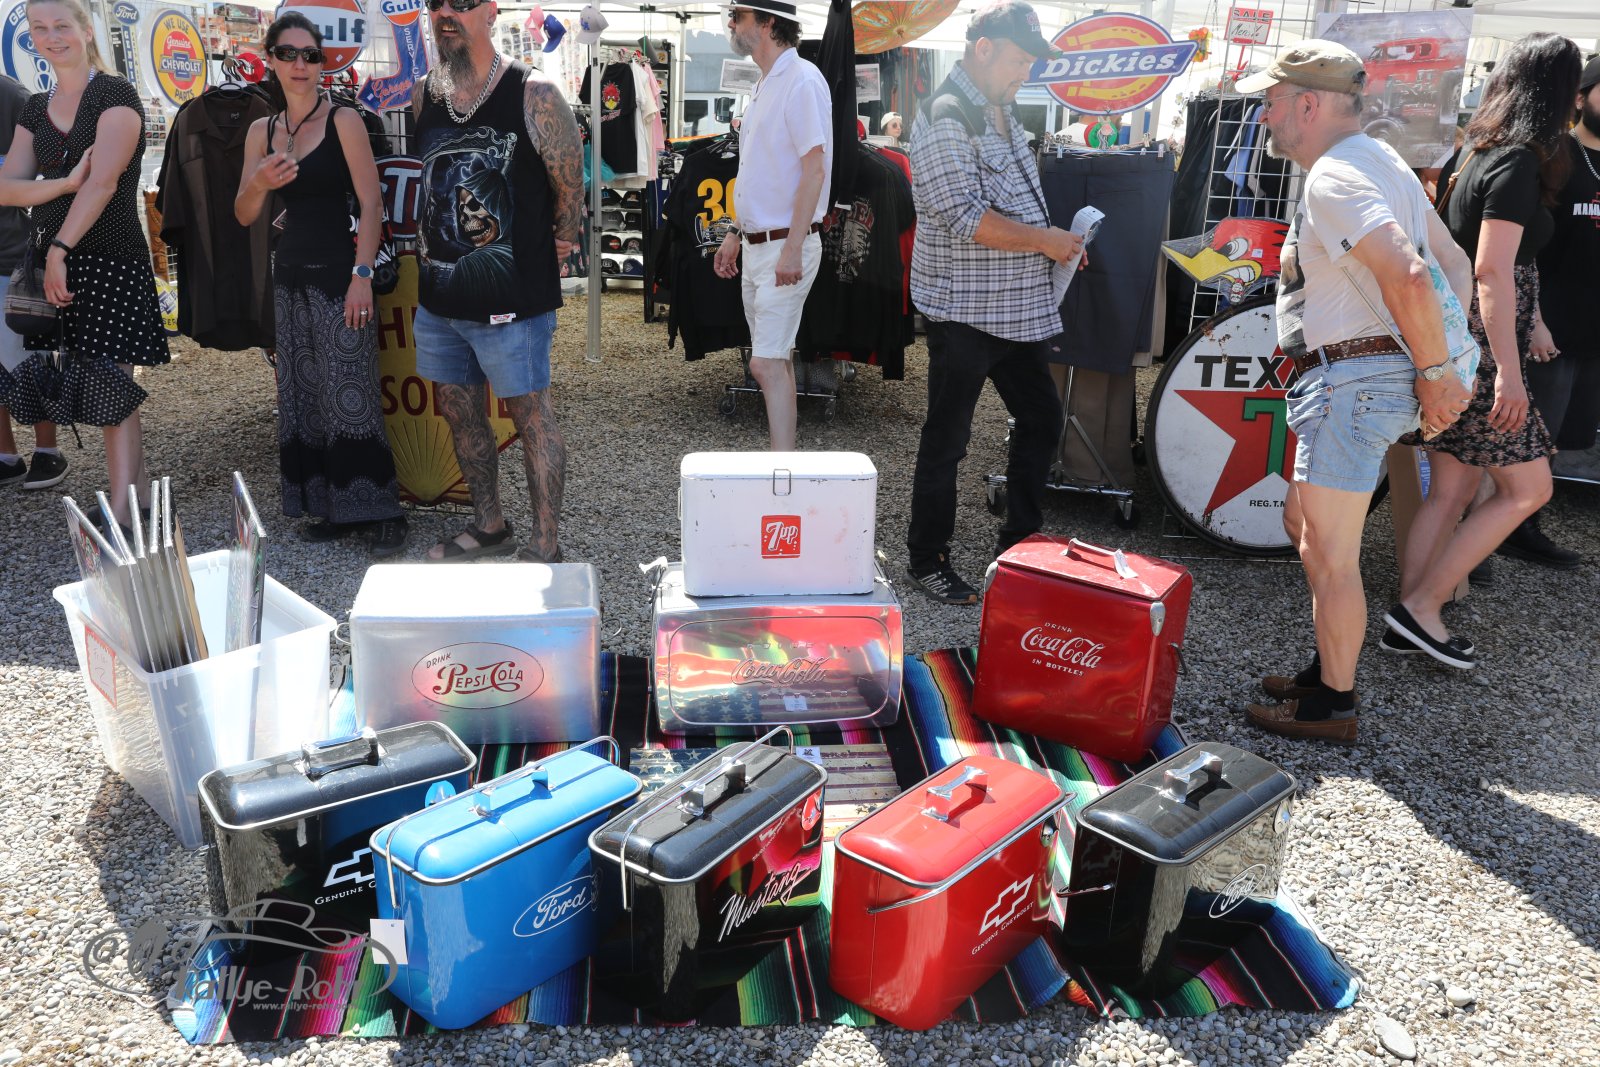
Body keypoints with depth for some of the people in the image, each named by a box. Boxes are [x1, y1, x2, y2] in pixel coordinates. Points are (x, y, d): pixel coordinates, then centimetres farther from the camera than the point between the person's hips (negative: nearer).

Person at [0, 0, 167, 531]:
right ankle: (140, 484, 17)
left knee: (110, 385, -8)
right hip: (54, 257, 7)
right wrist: (66, 183, -12)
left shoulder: (117, 95, -3)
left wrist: (61, 249, -18)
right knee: (71, 380, 5)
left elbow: (104, 182, -14)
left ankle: (120, 513, -5)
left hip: (109, 258, -6)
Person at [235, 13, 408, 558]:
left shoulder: (344, 121, -4)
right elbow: (244, 216, 11)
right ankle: (330, 506, 15)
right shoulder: (260, 131, 11)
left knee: (351, 395, -9)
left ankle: (380, 511, -3)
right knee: (304, 396, 7)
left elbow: (371, 204, -10)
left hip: (339, 274, -6)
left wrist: (362, 274, -18)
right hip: (290, 274, 6)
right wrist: (259, 183, -10)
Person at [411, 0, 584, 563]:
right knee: (459, 412, 16)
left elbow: (570, 188, -6)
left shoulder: (535, 95, -11)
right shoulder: (425, 96, 8)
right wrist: (431, 252, 17)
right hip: (438, 294, 7)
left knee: (532, 415, 1)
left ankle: (546, 546, 11)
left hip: (509, 300, -7)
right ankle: (489, 526, 33)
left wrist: (554, 249, 2)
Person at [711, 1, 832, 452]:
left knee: (767, 364, -13)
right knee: (777, 360, 13)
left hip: (785, 247, -10)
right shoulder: (765, 84, 16)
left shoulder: (802, 81, -13)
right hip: (757, 243, 10)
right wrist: (735, 234, 21)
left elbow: (814, 169, -20)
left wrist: (792, 250, -24)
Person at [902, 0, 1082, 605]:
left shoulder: (1001, 113, 16)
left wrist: (1057, 243, 12)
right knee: (947, 440, 1)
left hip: (1017, 306, 10)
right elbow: (967, 217, -23)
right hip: (963, 310, -9)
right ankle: (927, 562, 14)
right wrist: (1045, 240, -15)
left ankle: (1019, 549, 27)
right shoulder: (946, 117, -14)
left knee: (1041, 420, 14)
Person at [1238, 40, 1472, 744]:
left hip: (1353, 379, -11)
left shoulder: (1333, 178, -16)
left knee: (1329, 553, -3)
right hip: (1362, 377, 11)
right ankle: (1328, 669, 30)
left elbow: (1409, 279, -29)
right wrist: (1441, 367, 12)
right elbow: (1454, 266, 19)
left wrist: (1437, 370, -18)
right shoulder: (1379, 162, 17)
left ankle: (1333, 708, 9)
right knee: (1302, 521, 20)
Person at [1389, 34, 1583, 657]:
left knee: (1451, 492, 11)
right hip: (1481, 353, -9)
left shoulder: (1482, 152, 13)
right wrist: (1508, 372, -23)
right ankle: (1420, 606, 1)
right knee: (1528, 489, 0)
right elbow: (1493, 271, -21)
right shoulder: (1519, 162, -14)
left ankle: (1413, 617, 14)